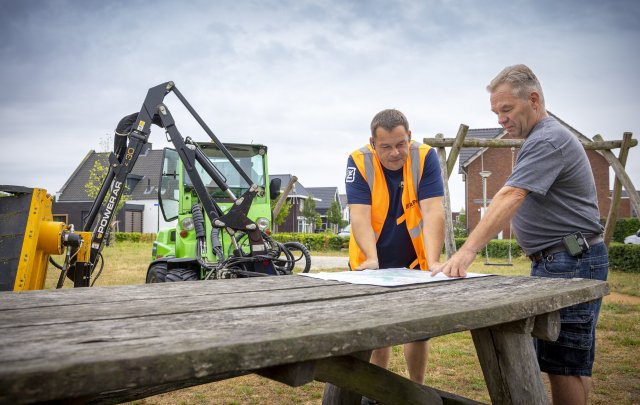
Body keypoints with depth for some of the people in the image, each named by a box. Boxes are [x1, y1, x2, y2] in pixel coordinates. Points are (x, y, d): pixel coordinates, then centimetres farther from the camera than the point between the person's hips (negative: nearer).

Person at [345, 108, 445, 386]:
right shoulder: (359, 162, -16)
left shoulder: (425, 157, -15)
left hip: (414, 261, 1)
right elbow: (359, 216, -24)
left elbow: (432, 212, -23)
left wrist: (433, 262, -34)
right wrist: (371, 259, -39)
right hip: (372, 264, 0)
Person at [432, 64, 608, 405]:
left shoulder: (548, 140, -16)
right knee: (554, 358, 14)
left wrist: (468, 251, -36)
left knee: (564, 364, -3)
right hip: (552, 262, 10)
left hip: (571, 262, -10)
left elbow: (508, 198, -29)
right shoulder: (538, 139, 18)